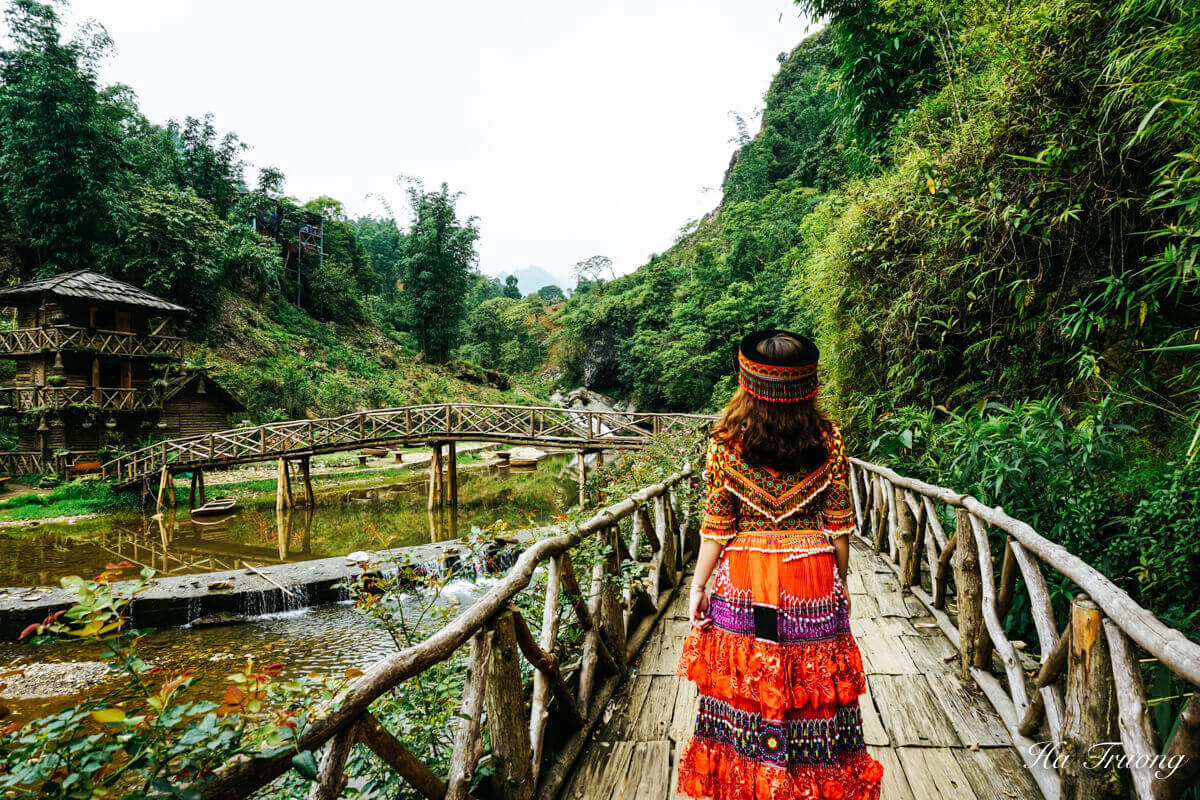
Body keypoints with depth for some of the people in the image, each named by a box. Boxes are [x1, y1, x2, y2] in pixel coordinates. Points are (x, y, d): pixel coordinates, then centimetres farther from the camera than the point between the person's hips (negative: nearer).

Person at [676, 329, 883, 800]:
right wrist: (842, 582, 12)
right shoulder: (828, 440, -7)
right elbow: (839, 525, -1)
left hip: (742, 581, -1)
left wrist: (698, 586, 3)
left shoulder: (725, 443, -11)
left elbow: (716, 529, -7)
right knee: (813, 684, 16)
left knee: (742, 688, 14)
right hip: (813, 583, 1)